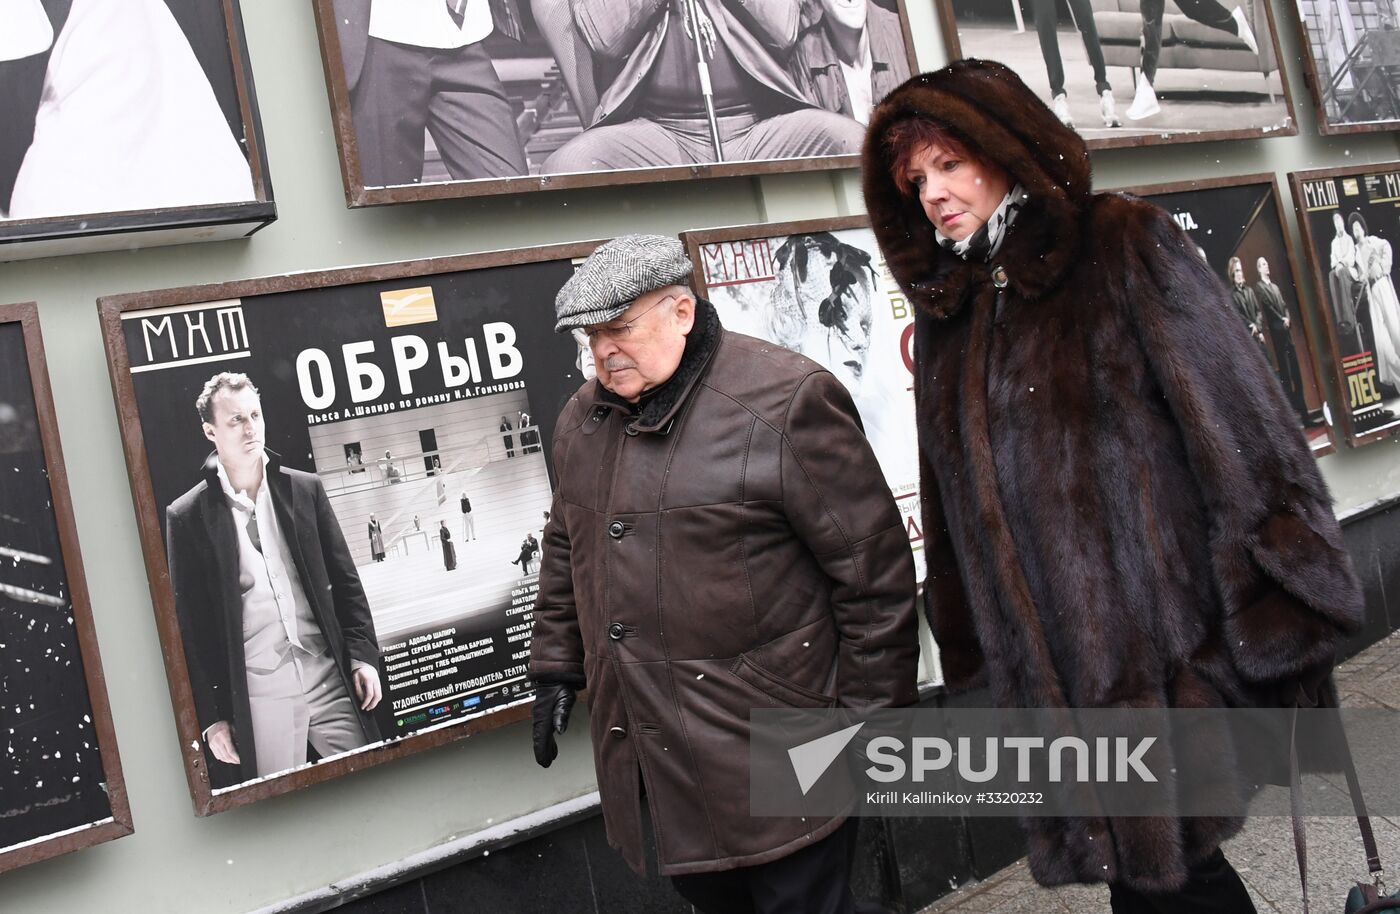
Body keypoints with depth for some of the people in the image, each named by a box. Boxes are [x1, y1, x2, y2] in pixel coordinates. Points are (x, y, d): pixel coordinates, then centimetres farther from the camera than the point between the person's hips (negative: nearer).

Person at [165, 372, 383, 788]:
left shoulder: (305, 488, 7)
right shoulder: (186, 517, -2)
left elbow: (345, 580, 10)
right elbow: (189, 628, 0)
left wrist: (363, 656, 2)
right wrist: (211, 717, -2)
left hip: (331, 680, 2)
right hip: (257, 698, -2)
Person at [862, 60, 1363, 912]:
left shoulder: (1125, 246, -2)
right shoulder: (947, 312, 14)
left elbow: (1241, 416, -8)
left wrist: (1279, 611, -13)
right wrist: (977, 653, 16)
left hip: (1168, 642, -5)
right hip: (1057, 672, 5)